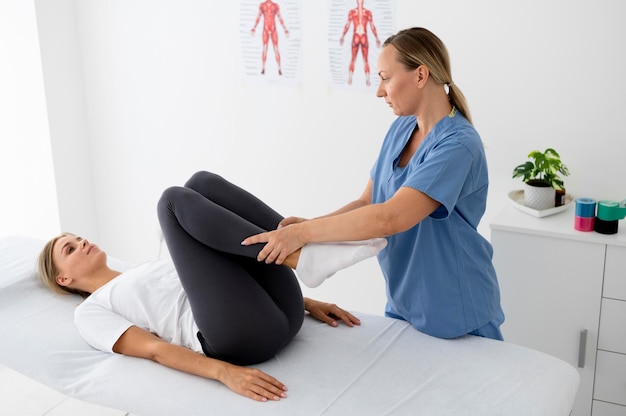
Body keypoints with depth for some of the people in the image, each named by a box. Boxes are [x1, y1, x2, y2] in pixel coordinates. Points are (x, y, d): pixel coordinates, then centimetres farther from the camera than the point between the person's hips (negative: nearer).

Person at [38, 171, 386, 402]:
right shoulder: (91, 311, 19)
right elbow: (155, 349, 0)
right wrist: (225, 372, -19)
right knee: (175, 200, -9)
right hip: (242, 335, -5)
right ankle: (302, 258, -25)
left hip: (282, 313, 6)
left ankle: (303, 245, -16)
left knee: (200, 184, 2)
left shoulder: (145, 269, 38)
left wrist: (307, 302, 20)